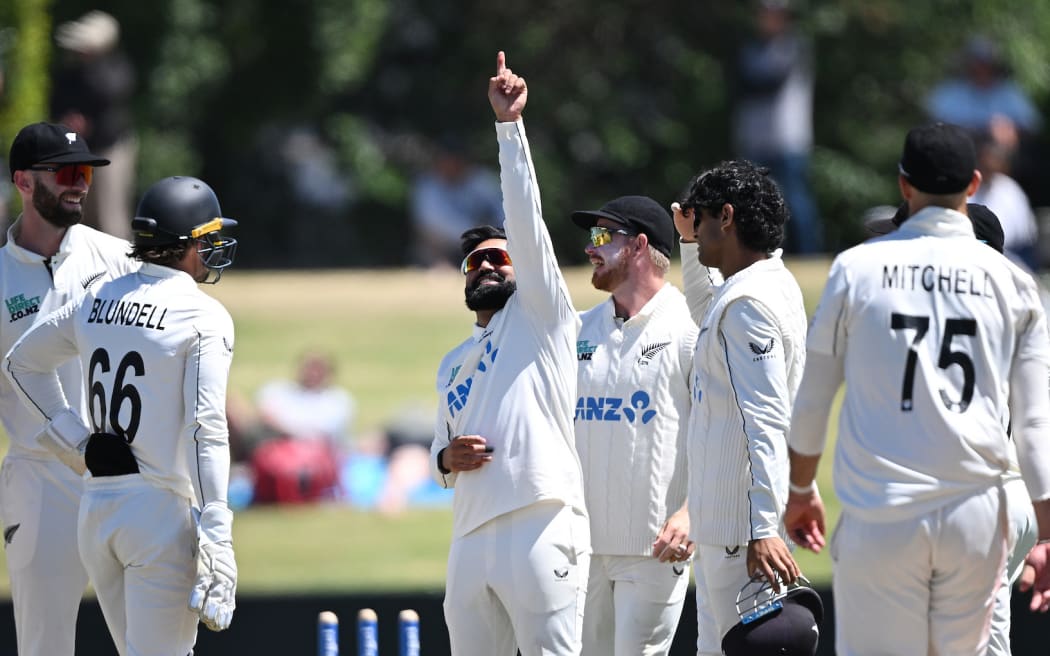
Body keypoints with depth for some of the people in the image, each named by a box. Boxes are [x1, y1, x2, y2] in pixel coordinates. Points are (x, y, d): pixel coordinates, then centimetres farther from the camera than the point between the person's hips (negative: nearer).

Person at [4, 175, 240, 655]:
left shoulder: (97, 301, 11)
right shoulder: (204, 317, -9)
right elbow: (206, 430, -16)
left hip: (94, 507, 7)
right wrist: (217, 541, -19)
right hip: (162, 513, -7)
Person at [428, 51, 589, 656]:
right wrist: (446, 459, 6)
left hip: (541, 530, -7)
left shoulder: (541, 314, 11)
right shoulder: (453, 365, 27)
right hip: (471, 536, 7)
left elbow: (527, 220, 1)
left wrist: (510, 125, -4)